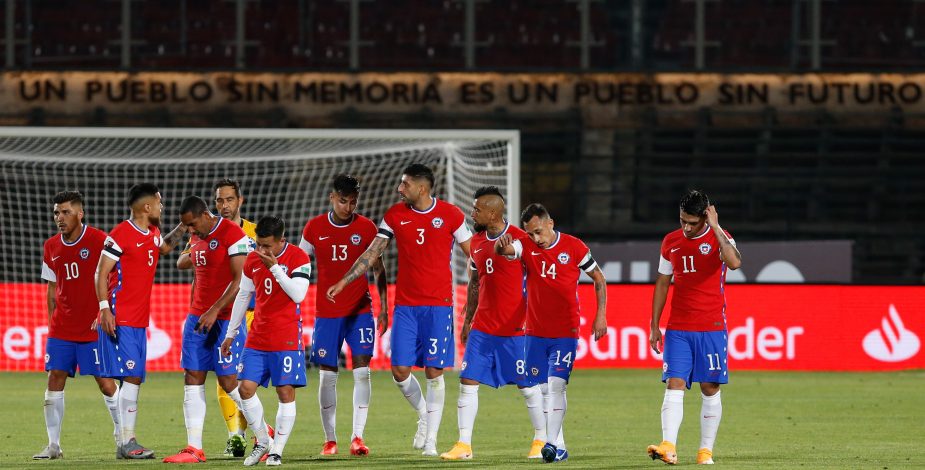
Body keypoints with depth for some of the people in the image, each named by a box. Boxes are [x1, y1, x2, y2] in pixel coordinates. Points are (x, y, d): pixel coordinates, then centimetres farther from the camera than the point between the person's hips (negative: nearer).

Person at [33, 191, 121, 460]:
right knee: (55, 380, -2)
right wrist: (52, 322, 10)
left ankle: (122, 435, 12)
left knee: (105, 382, -3)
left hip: (94, 328, -5)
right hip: (61, 328, 5)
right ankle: (53, 445, 2)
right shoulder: (51, 247, 9)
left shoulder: (99, 240, -8)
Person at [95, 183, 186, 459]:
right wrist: (105, 308, -20)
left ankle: (126, 444, 10)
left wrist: (183, 227, 27)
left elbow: (164, 248, 39)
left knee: (134, 379, 7)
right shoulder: (120, 235, -11)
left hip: (140, 320, 8)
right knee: (131, 377, -13)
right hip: (120, 320, -8)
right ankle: (127, 443, -13)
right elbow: (101, 273, -12)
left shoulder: (153, 234, 14)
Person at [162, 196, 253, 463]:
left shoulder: (232, 234, -13)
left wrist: (215, 311, -20)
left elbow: (241, 280, -17)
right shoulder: (196, 239, 14)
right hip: (199, 317, 8)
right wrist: (193, 314, 18)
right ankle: (194, 449, 0)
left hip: (226, 318, -8)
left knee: (228, 380, -8)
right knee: (192, 379, 1)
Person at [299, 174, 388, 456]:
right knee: (327, 375, 1)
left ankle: (357, 437, -10)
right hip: (326, 313, 0)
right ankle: (330, 439, 9)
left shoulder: (366, 228, 0)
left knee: (362, 369, -10)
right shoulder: (314, 228, 0)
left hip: (360, 311, 0)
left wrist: (384, 308, 1)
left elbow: (378, 269, 7)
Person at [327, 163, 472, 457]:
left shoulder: (450, 215, -3)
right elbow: (373, 253, 8)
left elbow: (473, 255, 4)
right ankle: (423, 414, 25)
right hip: (405, 305, 3)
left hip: (439, 304, -3)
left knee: (434, 372, -3)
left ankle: (431, 440, 4)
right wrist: (344, 282, 2)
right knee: (400, 371, -3)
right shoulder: (395, 215, 4)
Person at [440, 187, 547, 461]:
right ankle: (464, 444, 0)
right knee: (468, 381, -2)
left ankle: (542, 440, 16)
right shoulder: (476, 242, 9)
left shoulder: (520, 240, -10)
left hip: (515, 328, -6)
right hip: (482, 327, 6)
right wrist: (467, 320, 17)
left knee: (527, 384, 2)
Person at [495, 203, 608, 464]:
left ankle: (552, 443, -20)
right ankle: (559, 447, 15)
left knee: (556, 385, -16)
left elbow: (599, 279, 6)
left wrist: (600, 315, -2)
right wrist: (501, 244, -46)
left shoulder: (574, 247, -4)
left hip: (565, 332, -3)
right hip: (535, 332, 4)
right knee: (542, 389, 5)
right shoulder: (526, 246, 0)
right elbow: (503, 250, -21)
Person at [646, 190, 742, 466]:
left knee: (710, 389, 2)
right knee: (674, 384, -10)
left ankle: (706, 450, 9)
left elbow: (734, 262, -27)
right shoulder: (671, 242, 8)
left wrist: (715, 228, -25)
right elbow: (662, 284, 15)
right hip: (677, 329, 3)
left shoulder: (719, 238, -4)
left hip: (711, 329, -3)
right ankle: (668, 447, -20)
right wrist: (654, 326, 13)